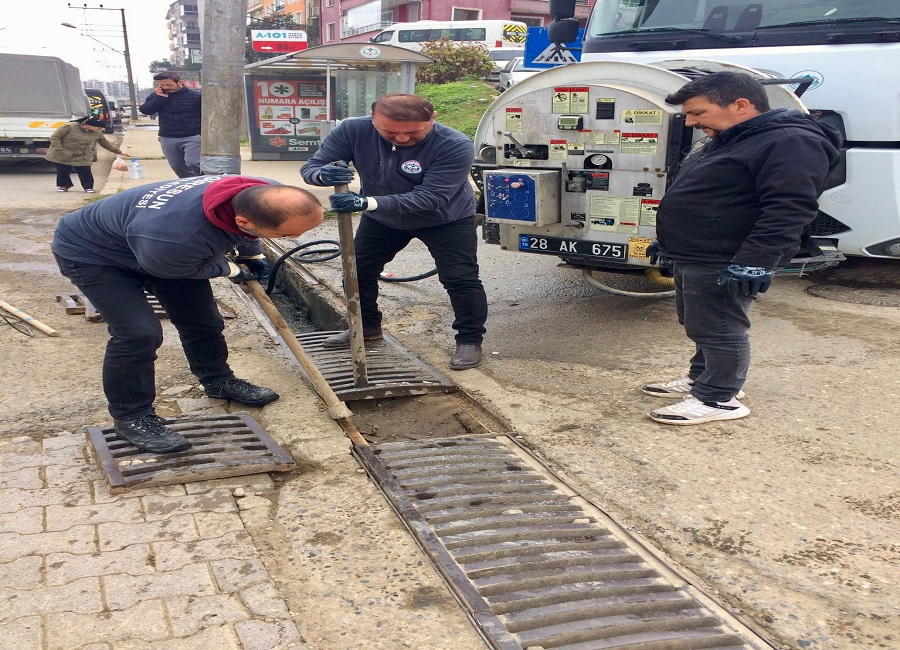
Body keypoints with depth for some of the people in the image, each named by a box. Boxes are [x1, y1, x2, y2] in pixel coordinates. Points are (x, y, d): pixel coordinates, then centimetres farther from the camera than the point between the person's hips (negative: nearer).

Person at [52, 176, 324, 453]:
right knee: (138, 332, -18)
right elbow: (196, 268, -22)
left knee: (202, 319, 9)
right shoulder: (177, 238, -48)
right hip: (93, 253, -7)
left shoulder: (265, 196, -27)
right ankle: (131, 417, 1)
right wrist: (232, 270, -7)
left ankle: (218, 380, 33)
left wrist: (252, 254, 8)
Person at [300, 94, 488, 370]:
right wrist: (324, 175, -48)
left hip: (446, 220, -3)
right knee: (357, 271, 9)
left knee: (461, 279, -9)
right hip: (381, 219, 4)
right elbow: (311, 167, -21)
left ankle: (470, 340, 10)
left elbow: (429, 197, -40)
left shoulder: (455, 145, -35)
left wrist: (368, 203, -52)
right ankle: (366, 326, 31)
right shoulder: (353, 130, -26)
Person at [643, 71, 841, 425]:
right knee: (699, 326, 19)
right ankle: (701, 378, 33)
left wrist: (753, 262, -29)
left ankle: (718, 399, 8)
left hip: (724, 265, -10)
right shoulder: (725, 142, 17)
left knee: (718, 330, -3)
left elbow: (789, 208, -24)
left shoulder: (791, 142, -17)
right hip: (691, 259, 10)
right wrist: (667, 242, 28)